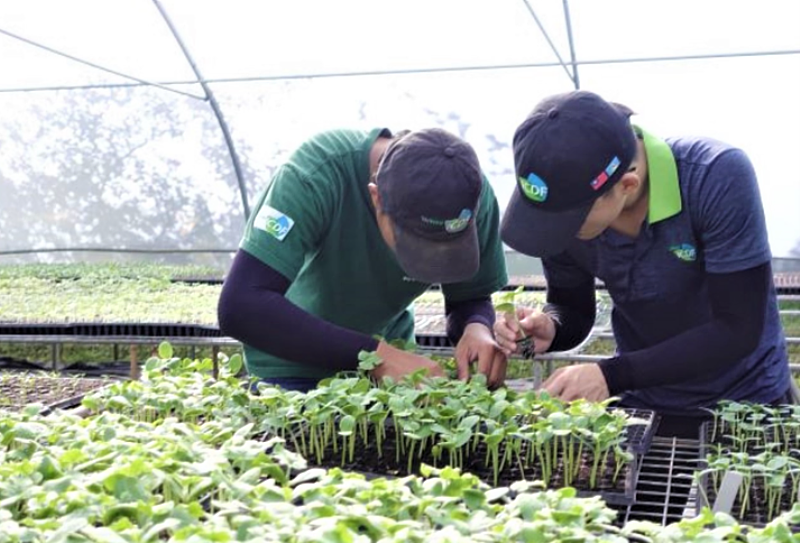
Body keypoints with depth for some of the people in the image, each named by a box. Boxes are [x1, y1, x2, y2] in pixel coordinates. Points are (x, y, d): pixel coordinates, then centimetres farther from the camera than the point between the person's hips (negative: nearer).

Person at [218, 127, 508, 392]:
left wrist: (478, 329, -31)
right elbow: (239, 307, -38)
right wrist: (376, 354, -42)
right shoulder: (316, 174, -32)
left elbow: (472, 299, -8)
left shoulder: (475, 195, -21)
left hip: (388, 351, 3)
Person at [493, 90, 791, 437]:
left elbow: (738, 330, -24)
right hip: (639, 407, 3)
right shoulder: (563, 207, -16)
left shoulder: (718, 177, -26)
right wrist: (548, 329, -23)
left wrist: (612, 376, -30)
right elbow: (572, 310, -1)